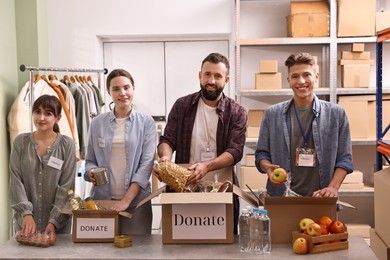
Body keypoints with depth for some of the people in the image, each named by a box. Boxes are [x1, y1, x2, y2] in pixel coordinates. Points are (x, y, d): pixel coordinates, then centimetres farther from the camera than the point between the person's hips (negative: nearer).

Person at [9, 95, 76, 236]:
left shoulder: (67, 144, -5)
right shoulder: (20, 142, 1)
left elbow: (66, 185, -7)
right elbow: (16, 181, -3)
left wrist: (54, 221, -14)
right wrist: (26, 213, -14)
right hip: (25, 219, 1)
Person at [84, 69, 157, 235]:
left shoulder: (146, 123, 0)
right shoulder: (97, 123, 7)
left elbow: (146, 163, -6)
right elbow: (90, 160, 14)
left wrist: (127, 199, -14)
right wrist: (91, 172, -9)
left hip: (137, 201, -1)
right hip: (101, 199, 2)